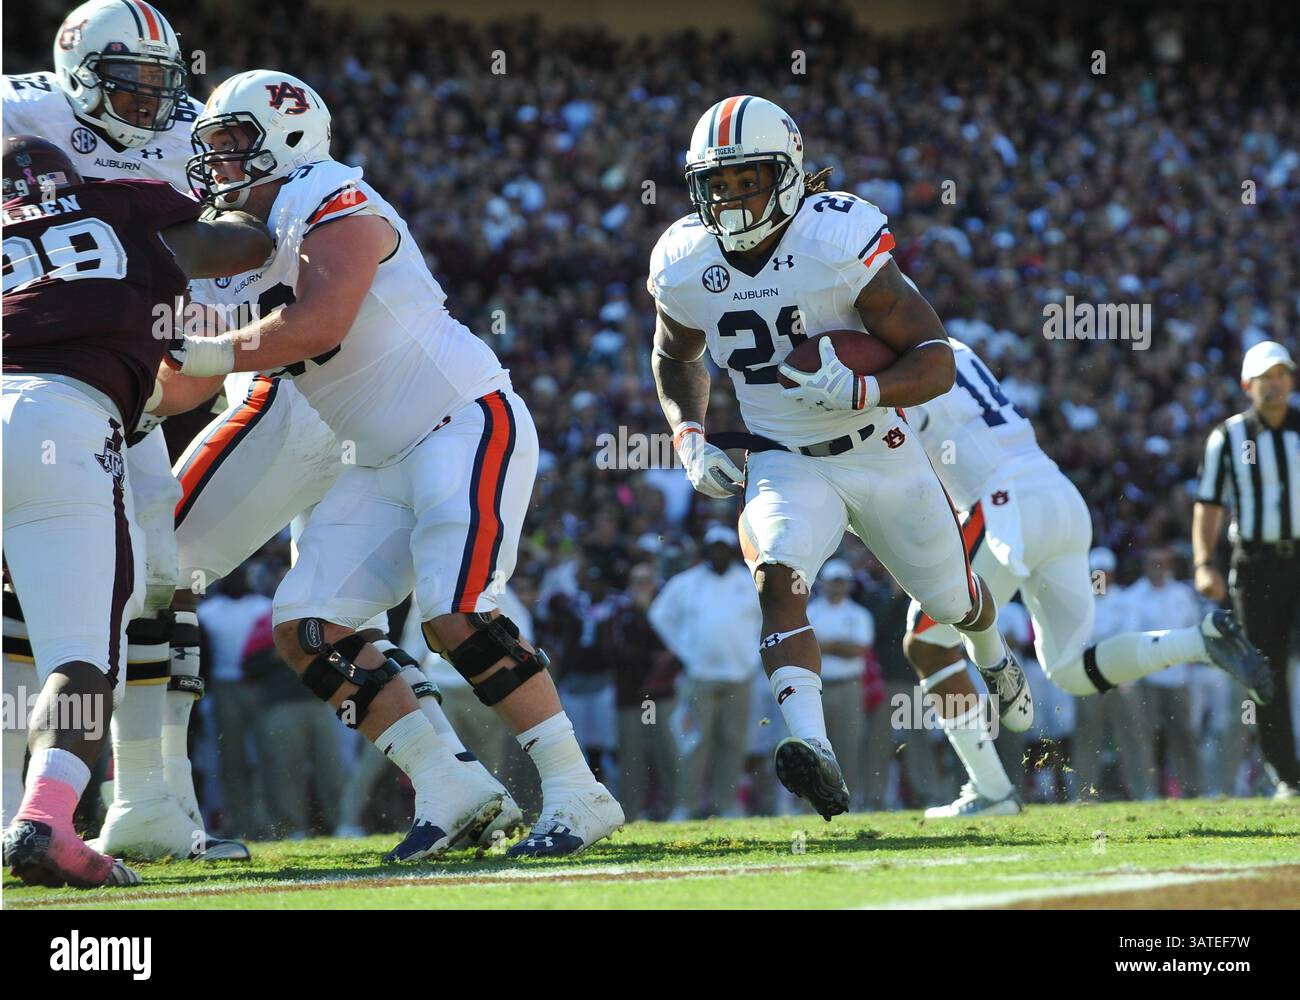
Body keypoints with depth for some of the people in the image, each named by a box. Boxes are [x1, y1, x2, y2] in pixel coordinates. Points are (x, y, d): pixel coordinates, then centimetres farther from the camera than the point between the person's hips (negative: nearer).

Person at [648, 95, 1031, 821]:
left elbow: (936, 360, -24)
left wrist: (861, 390, -42)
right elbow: (676, 359, 12)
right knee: (779, 579, -30)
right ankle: (815, 752, -45)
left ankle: (996, 661, 58)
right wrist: (690, 438, -6)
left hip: (881, 453, -1)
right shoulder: (684, 266, -12)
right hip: (785, 462, 1)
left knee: (952, 599, 20)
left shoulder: (842, 242, -27)